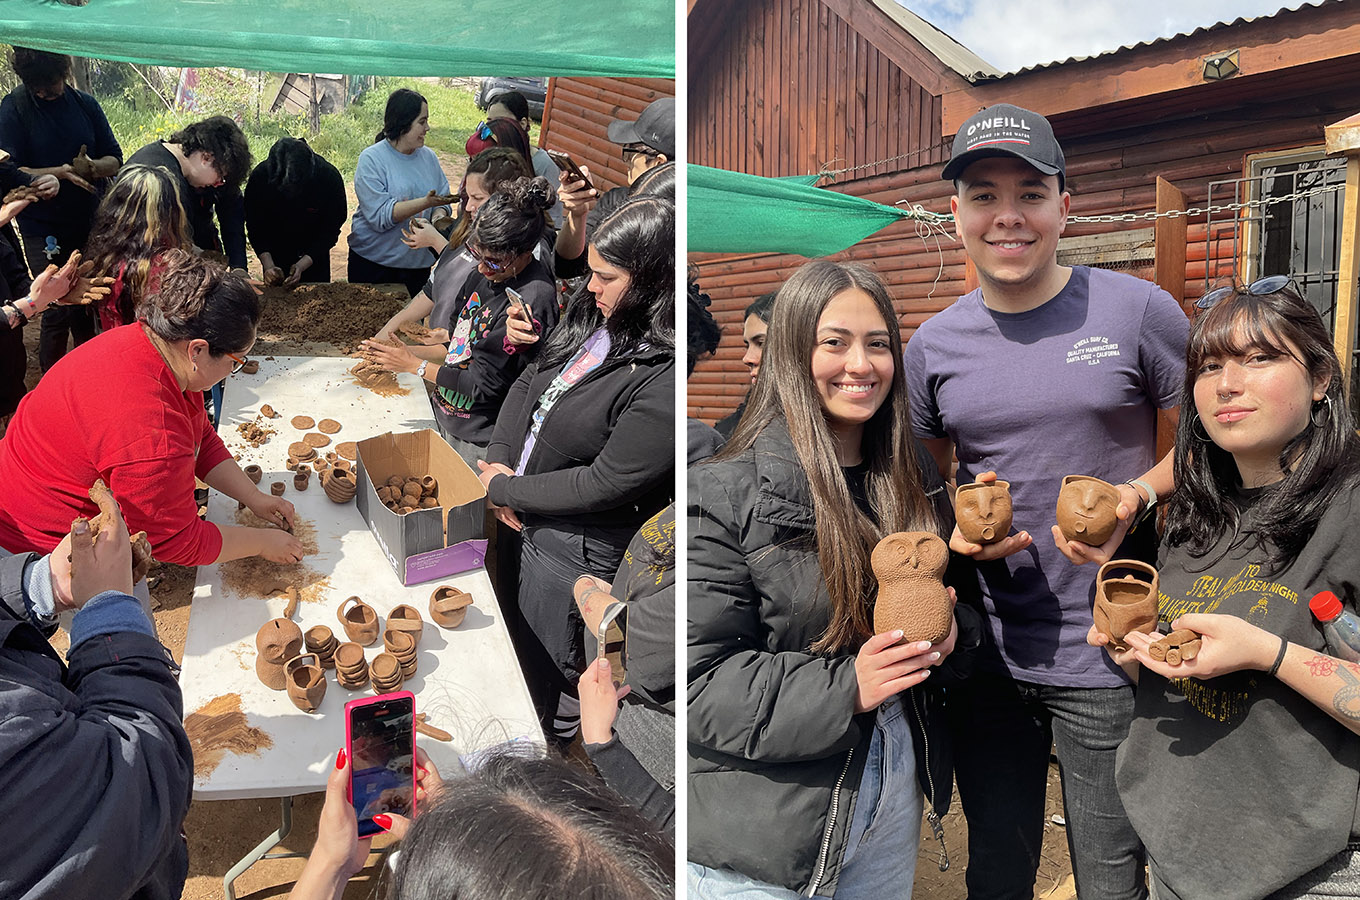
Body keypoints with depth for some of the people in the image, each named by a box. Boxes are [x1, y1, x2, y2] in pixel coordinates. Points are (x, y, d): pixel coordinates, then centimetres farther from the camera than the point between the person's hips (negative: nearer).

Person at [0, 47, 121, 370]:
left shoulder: (85, 104, 3)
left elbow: (115, 158, 6)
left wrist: (93, 167, -17)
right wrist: (64, 172, -24)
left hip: (90, 223, 3)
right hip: (43, 230, -3)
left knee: (87, 309, 14)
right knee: (58, 312, -3)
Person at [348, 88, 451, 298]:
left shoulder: (429, 156, 7)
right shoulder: (371, 159, -9)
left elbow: (442, 205, 6)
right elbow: (379, 216, -20)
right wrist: (425, 203, -28)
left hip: (419, 264, 4)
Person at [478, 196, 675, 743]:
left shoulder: (665, 381, -31)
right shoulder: (594, 316, -4)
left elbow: (604, 485, -27)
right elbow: (529, 382, 8)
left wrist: (506, 488, -15)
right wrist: (499, 460, -6)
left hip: (577, 550, -8)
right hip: (528, 517, 8)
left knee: (548, 671, 14)